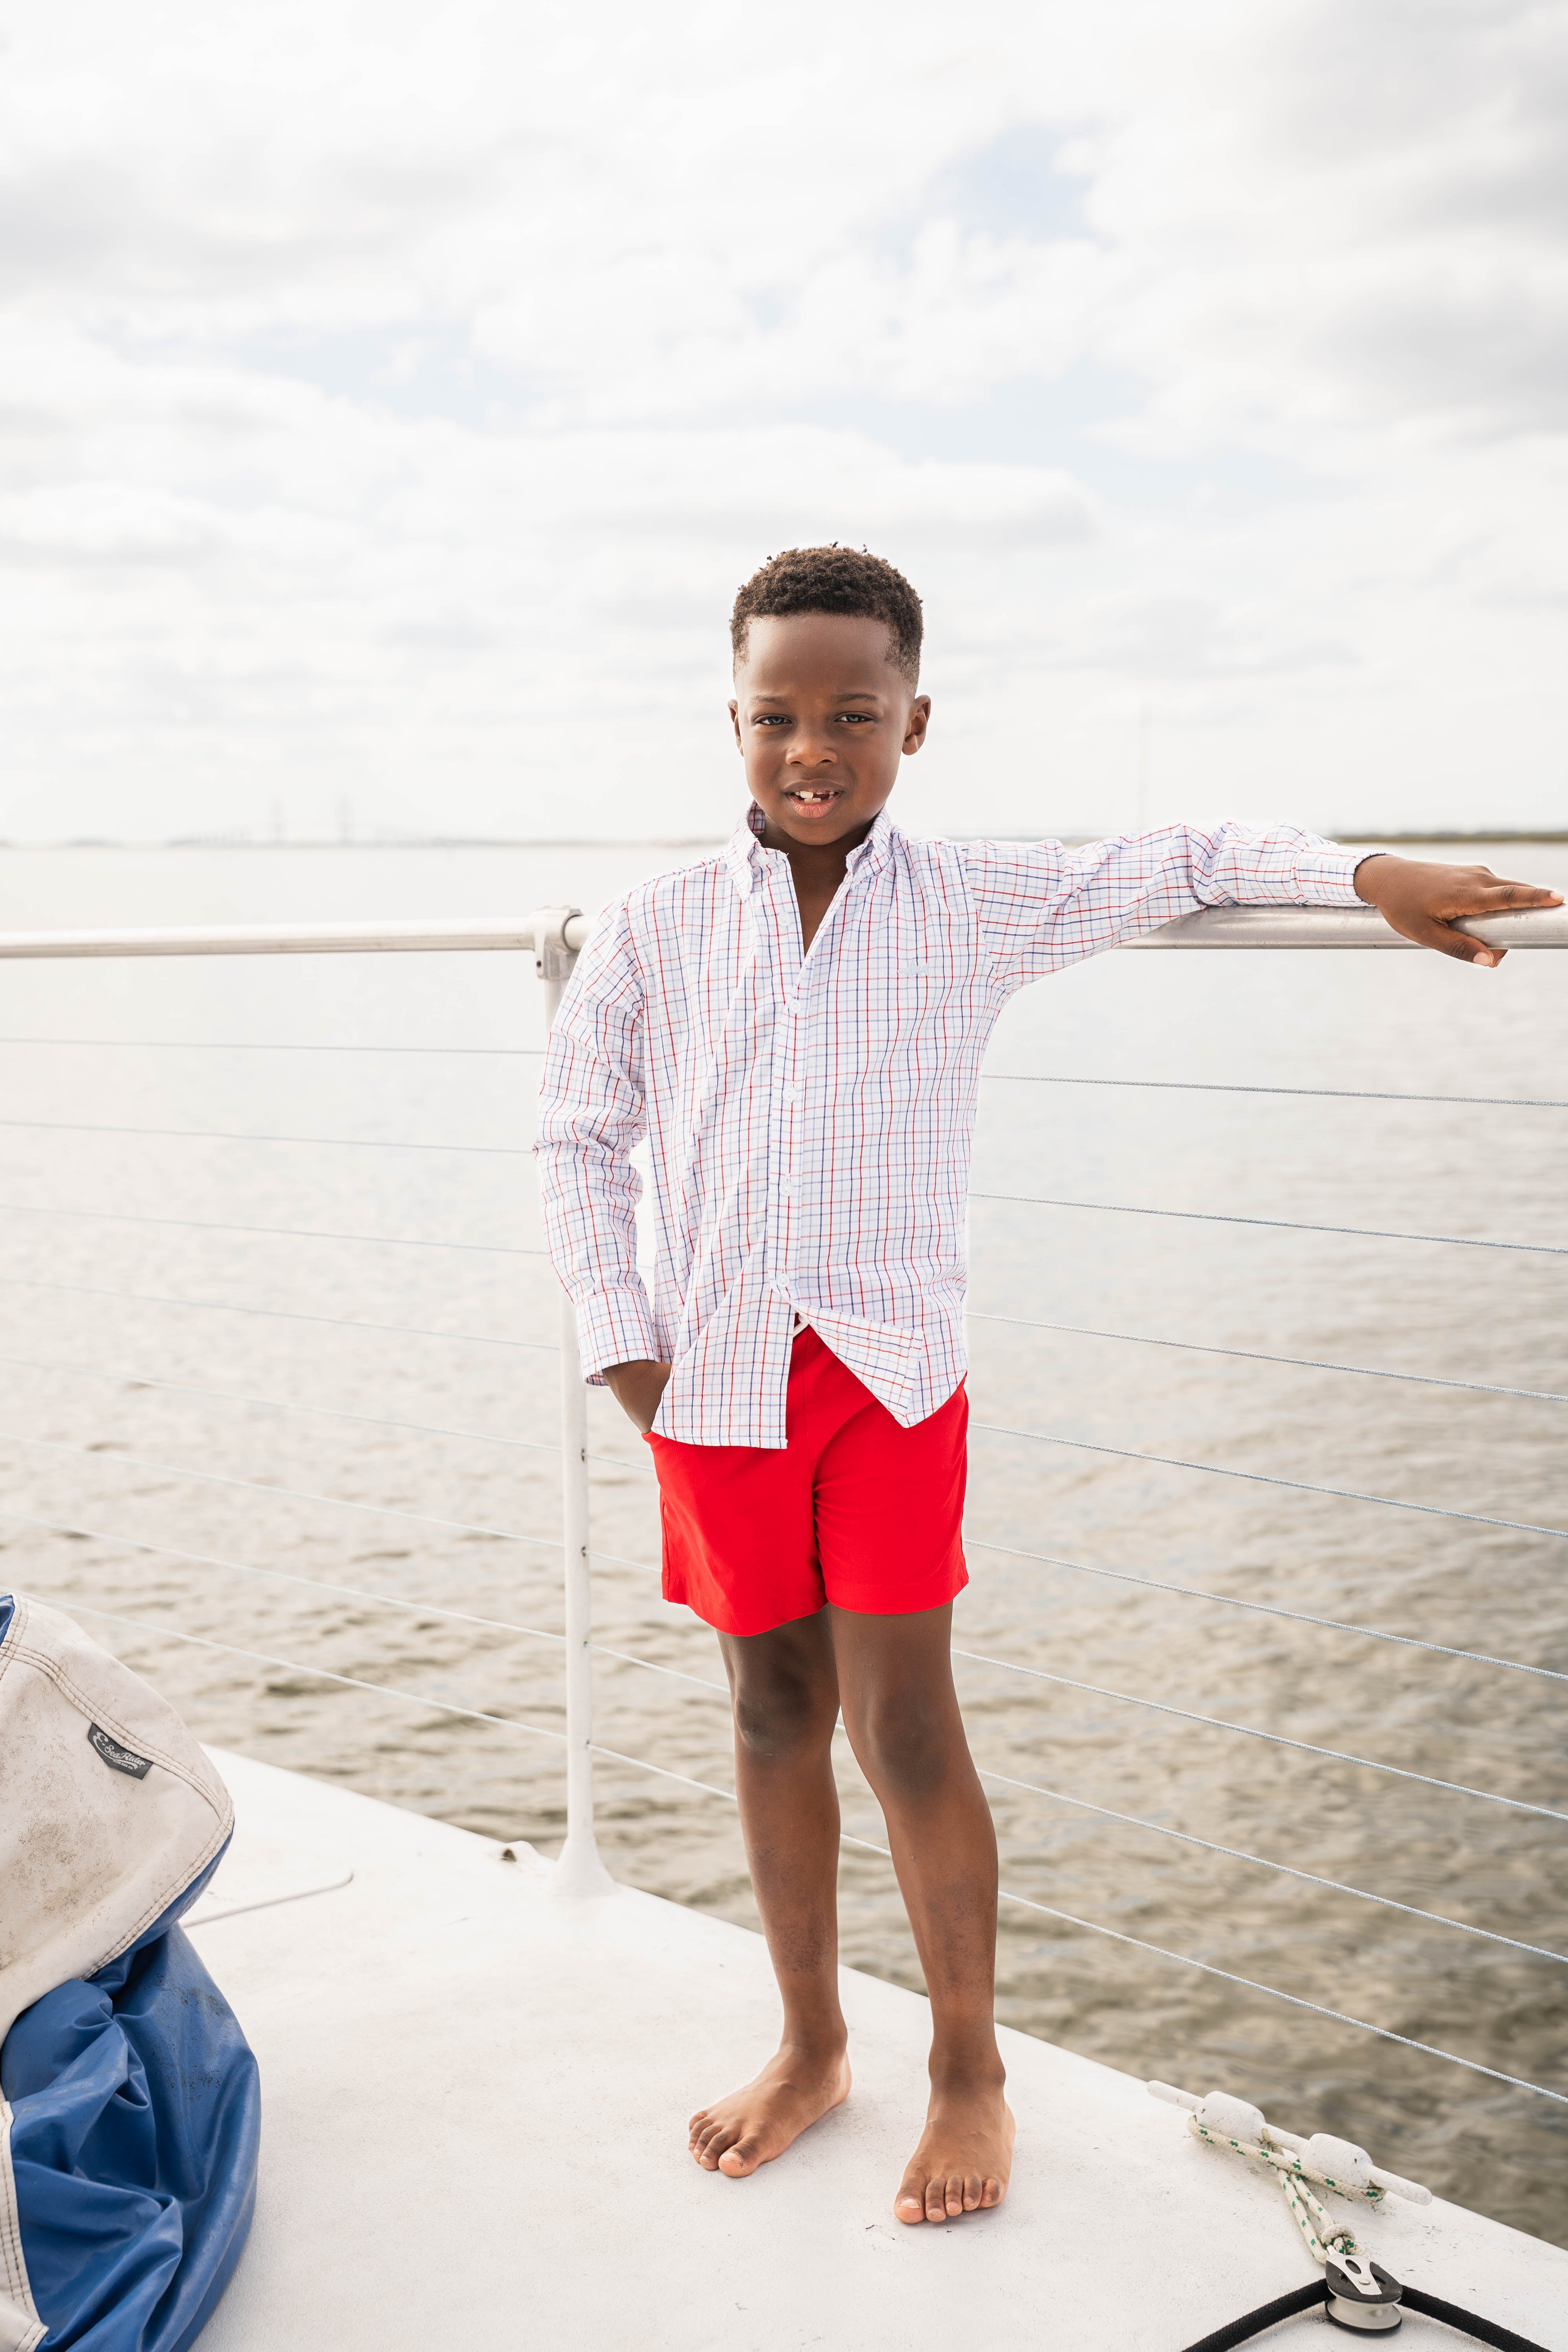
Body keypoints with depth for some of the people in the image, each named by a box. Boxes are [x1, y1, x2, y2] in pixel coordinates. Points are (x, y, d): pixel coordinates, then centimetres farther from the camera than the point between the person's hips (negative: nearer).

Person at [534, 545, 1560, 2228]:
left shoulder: (975, 908, -2)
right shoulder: (655, 930, -1)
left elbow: (1175, 865, 5)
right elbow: (580, 1134, 7)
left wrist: (1368, 874, -7)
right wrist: (619, 1334, 1)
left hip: (892, 1371, -2)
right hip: (714, 1381, 2)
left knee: (903, 1730, -2)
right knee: (774, 1711, 13)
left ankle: (969, 2070, 20)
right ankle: (811, 2048, 32)